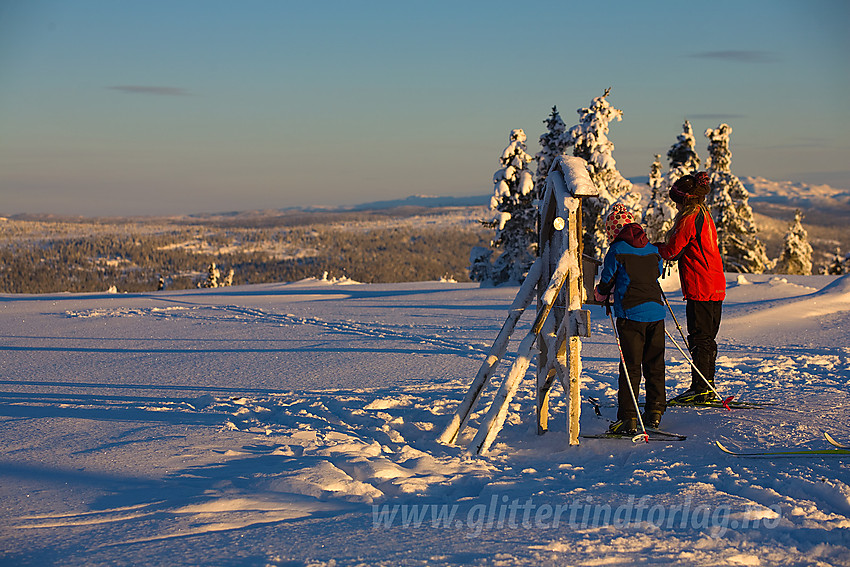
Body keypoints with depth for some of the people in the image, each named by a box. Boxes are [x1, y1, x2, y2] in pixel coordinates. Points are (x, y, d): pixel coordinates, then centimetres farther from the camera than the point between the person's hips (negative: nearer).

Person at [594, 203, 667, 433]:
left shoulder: (617, 250, -6)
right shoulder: (652, 249, 10)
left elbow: (606, 282, -1)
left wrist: (600, 294, 22)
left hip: (631, 314, -5)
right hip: (656, 312, 5)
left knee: (630, 367, -3)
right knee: (655, 364, 14)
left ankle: (628, 418, -5)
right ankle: (655, 412, 19)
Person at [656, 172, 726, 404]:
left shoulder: (689, 219, -13)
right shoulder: (705, 217, 16)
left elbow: (671, 251, -12)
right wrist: (663, 249, 11)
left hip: (700, 288, -9)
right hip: (716, 288, 9)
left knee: (699, 339, -6)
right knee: (707, 339, 13)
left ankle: (700, 389, -5)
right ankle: (708, 388, 18)